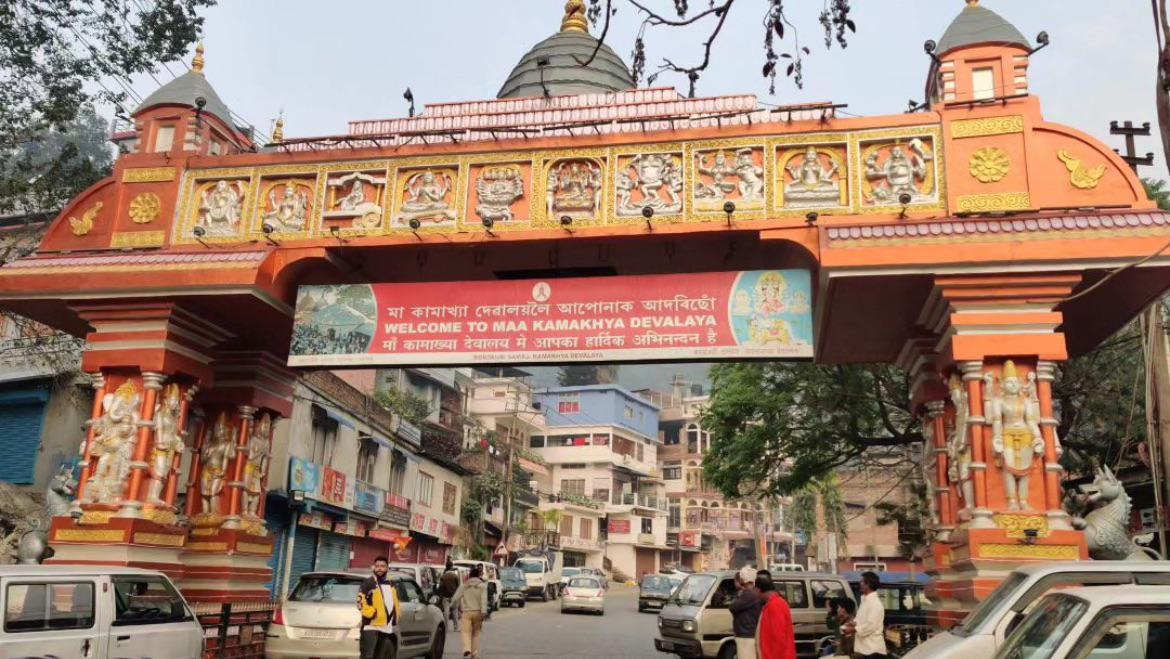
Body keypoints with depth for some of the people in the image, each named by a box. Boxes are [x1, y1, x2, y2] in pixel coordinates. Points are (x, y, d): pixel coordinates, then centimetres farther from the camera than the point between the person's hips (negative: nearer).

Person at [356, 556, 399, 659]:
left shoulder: (391, 585, 19)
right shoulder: (368, 583, -5)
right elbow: (360, 602, -12)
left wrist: (395, 617, 18)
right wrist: (371, 613, -21)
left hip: (386, 627, 7)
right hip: (371, 625, -7)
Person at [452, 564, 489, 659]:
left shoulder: (464, 585, 4)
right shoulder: (482, 585, -1)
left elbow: (456, 598, 4)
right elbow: (484, 600, -12)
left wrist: (459, 607, 22)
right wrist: (483, 612, -15)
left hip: (466, 612, 0)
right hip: (477, 611, 0)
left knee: (466, 632, -5)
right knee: (476, 633, 15)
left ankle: (467, 650, -28)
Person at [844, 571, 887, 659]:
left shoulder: (875, 603, -18)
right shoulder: (865, 600, 14)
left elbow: (871, 626, -24)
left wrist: (853, 629, -15)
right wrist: (854, 623, 2)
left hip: (873, 648, -10)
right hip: (865, 647, 10)